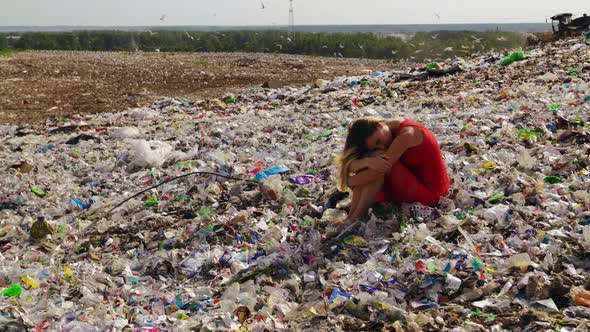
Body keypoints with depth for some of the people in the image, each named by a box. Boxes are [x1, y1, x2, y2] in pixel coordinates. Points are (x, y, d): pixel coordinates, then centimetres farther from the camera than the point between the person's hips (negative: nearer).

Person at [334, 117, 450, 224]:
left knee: (381, 168, -27)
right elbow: (351, 166, -15)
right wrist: (367, 161, -37)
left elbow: (379, 171, -29)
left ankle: (353, 220, -22)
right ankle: (351, 215, -16)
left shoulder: (407, 134, -24)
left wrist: (349, 181, -17)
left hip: (429, 193, -8)